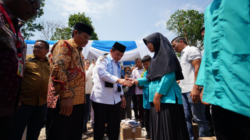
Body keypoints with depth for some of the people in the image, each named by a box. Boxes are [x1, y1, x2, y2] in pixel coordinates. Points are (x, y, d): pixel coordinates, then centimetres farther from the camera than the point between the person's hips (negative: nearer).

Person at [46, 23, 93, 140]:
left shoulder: (79, 52, 23)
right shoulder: (64, 45, -4)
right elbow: (58, 70, -19)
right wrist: (66, 96, -24)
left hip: (78, 101, 9)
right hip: (64, 101, -9)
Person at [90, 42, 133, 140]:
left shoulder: (118, 65, 16)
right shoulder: (102, 59, -2)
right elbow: (102, 73, -21)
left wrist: (122, 95, 12)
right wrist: (118, 80, -29)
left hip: (115, 99, 6)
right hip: (101, 98, -5)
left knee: (115, 125, 12)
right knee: (99, 125, 9)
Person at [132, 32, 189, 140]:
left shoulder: (166, 53, -6)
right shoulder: (157, 56, 19)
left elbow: (169, 76, -17)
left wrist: (158, 95, -19)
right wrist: (137, 81, 11)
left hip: (166, 98, -9)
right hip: (156, 98, 9)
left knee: (168, 129, -1)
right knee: (159, 128, 14)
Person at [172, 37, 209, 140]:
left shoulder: (191, 50, -2)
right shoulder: (182, 55, 22)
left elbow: (198, 68, -13)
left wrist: (195, 88, -21)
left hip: (192, 90, -8)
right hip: (183, 90, 9)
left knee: (198, 118, 1)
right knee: (186, 117, 11)